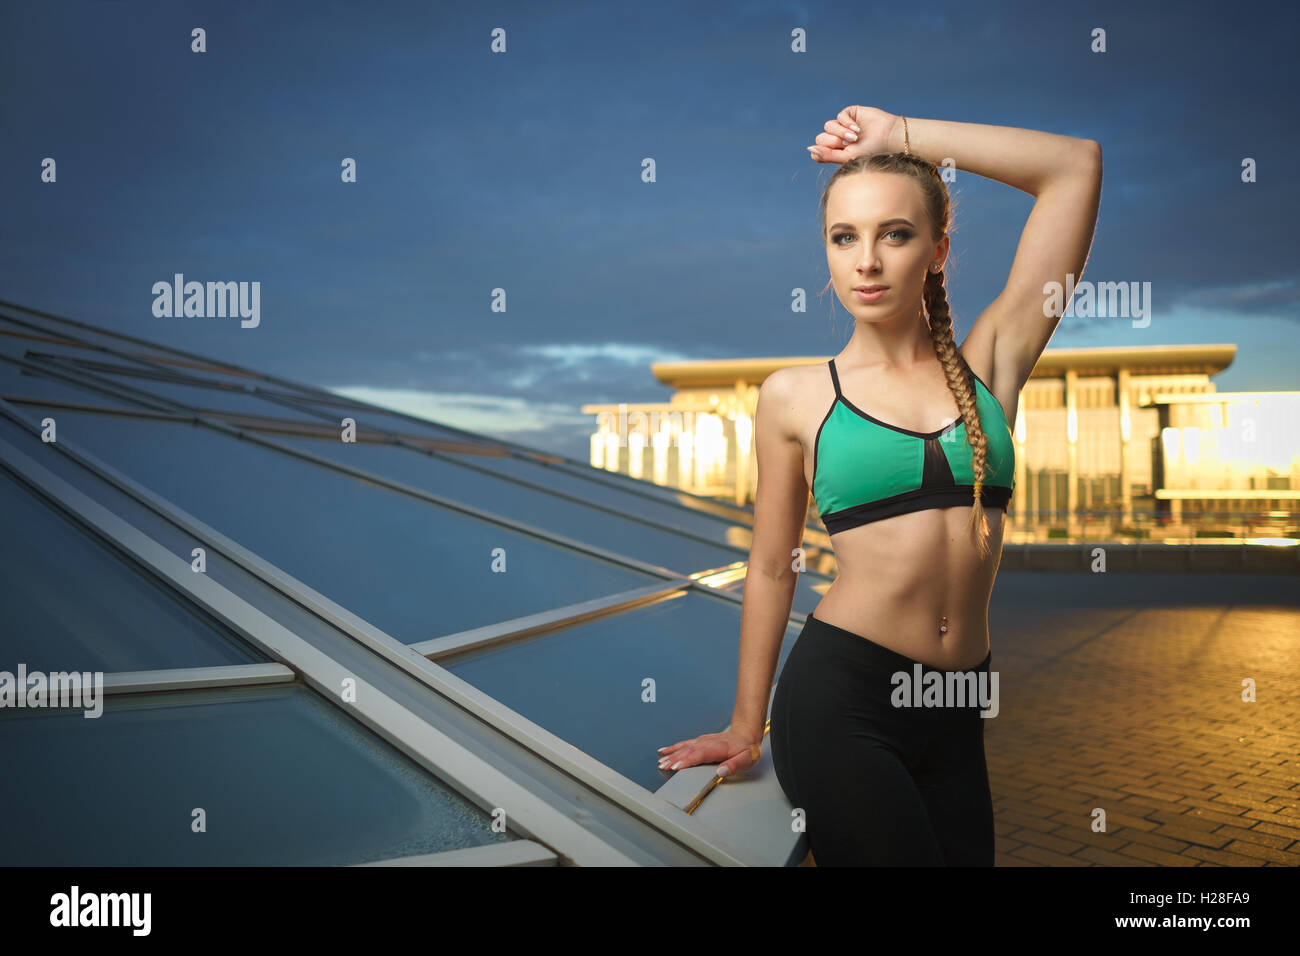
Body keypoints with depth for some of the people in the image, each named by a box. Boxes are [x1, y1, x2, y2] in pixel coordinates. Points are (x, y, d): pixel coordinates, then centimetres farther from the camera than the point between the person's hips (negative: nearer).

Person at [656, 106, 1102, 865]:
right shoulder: (797, 396, 1)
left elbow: (1077, 165, 3)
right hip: (839, 698, -3)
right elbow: (772, 568, 7)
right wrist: (746, 728, 11)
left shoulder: (987, 364, 4)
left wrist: (904, 137, 2)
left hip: (957, 710, 3)